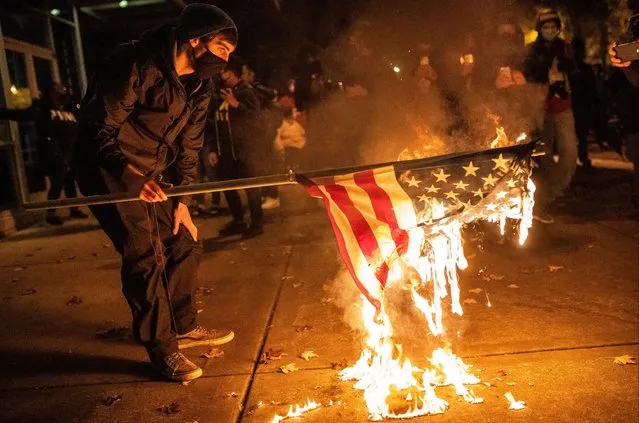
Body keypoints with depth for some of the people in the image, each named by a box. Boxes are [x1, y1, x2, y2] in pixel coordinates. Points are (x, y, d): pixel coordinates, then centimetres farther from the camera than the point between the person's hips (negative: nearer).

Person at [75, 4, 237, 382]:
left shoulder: (200, 85, 2)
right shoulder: (136, 66, -23)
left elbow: (188, 147, 9)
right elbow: (98, 130, -24)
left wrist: (182, 200, 3)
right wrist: (131, 177, -37)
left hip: (153, 176, 8)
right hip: (111, 171, -8)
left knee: (185, 244, 9)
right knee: (146, 257, -12)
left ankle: (183, 327, 27)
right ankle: (162, 349, 3)